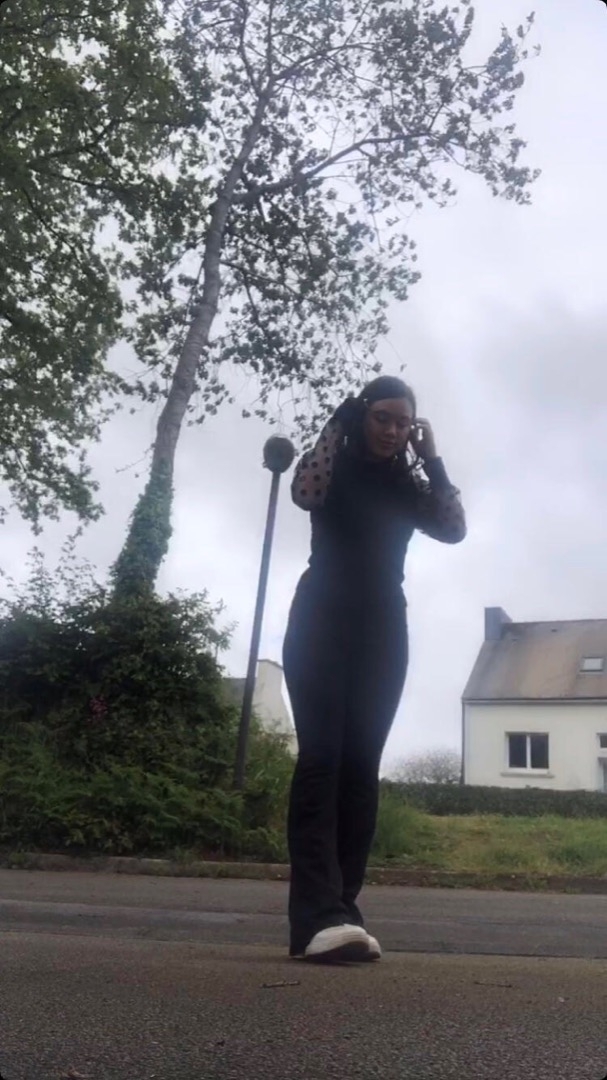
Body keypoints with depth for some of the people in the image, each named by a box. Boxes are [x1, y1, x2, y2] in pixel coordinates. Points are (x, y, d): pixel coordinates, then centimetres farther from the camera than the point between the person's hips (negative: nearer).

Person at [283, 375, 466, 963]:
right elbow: (304, 493, -16)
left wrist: (430, 458, 1)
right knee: (321, 758, -17)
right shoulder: (336, 464, 8)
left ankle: (338, 910, -5)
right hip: (322, 621, -4)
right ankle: (319, 916, -27)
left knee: (360, 765, -4)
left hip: (382, 630, 4)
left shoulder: (408, 484, 17)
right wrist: (339, 421, -6)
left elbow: (454, 528, 1)